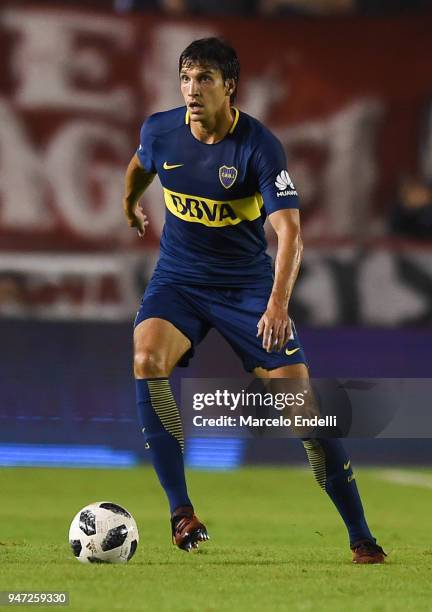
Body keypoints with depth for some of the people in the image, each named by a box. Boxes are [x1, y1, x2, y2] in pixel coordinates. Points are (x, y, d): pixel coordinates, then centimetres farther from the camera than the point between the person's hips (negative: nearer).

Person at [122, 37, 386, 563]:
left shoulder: (259, 145, -19)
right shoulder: (159, 130, -7)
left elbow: (289, 231, -28)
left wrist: (278, 303, -43)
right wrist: (129, 203, 39)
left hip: (247, 283, -2)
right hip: (177, 278, 2)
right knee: (147, 361, -28)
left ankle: (361, 538, 1)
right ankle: (180, 509, -21)